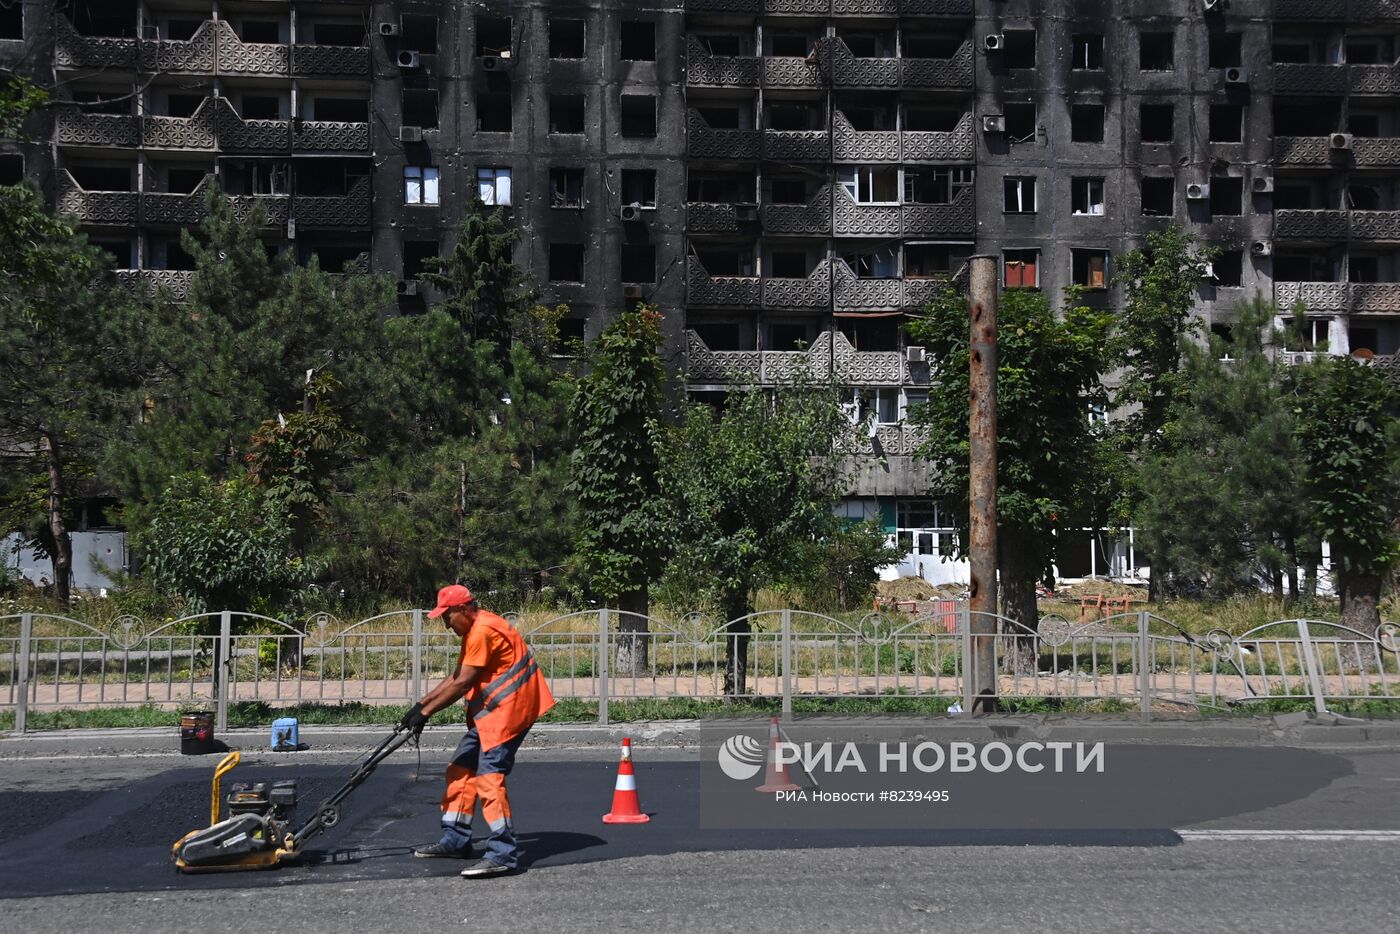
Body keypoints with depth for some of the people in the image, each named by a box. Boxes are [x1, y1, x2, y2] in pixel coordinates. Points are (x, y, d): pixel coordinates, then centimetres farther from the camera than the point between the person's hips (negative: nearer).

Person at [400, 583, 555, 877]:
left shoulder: (483, 630, -18)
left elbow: (462, 684, -18)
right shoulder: (474, 631, 16)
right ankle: (456, 841, 23)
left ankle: (502, 855, -14)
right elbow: (455, 677, 18)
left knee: (489, 777, -15)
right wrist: (420, 704, 13)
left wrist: (425, 712, -11)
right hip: (491, 711, 11)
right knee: (461, 770, 14)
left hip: (507, 711, -11)